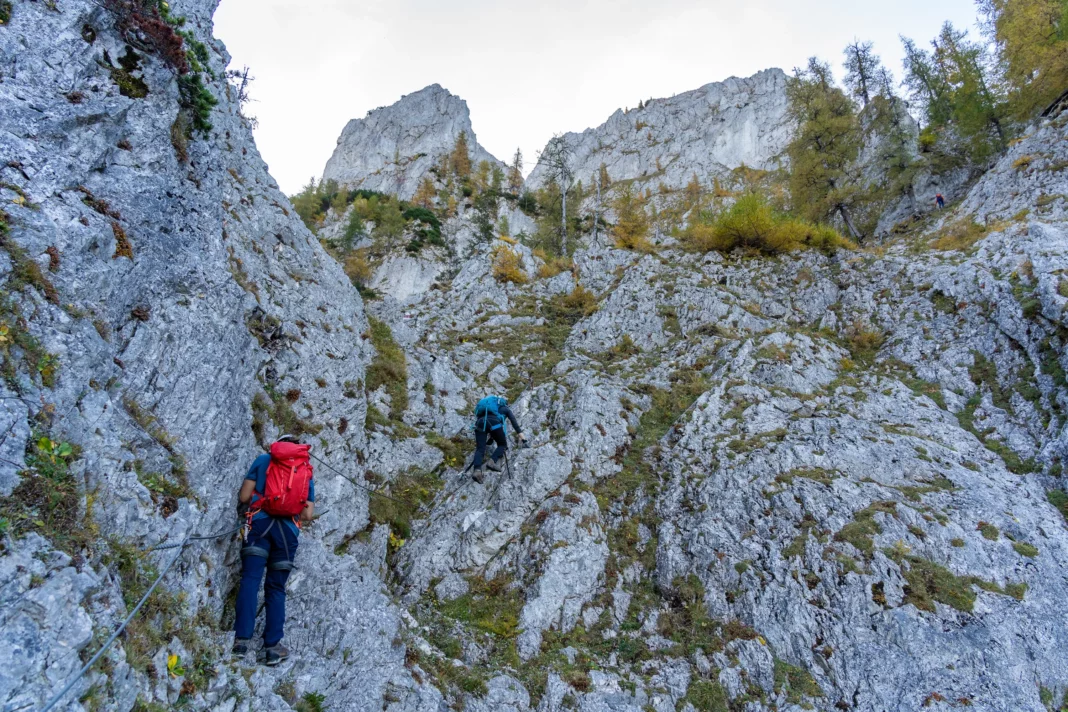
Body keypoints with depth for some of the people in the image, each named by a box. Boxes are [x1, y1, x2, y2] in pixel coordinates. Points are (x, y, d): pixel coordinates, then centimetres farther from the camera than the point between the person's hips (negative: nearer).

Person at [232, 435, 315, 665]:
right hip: (289, 529, 2)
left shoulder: (264, 460, 15)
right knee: (276, 588, 6)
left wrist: (244, 508, 28)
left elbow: (244, 495, 7)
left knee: (250, 579, -6)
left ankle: (242, 638, -18)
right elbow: (308, 514, 14)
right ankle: (272, 645, -1)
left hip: (260, 523, -2)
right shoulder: (308, 472, 21)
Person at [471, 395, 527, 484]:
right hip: (494, 422, -3)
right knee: (502, 444, 15)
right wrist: (520, 434, 23)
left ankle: (477, 470, -32)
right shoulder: (505, 408, 32)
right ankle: (492, 461, -13)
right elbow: (514, 421, 22)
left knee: (480, 448, -5)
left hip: (480, 422, 3)